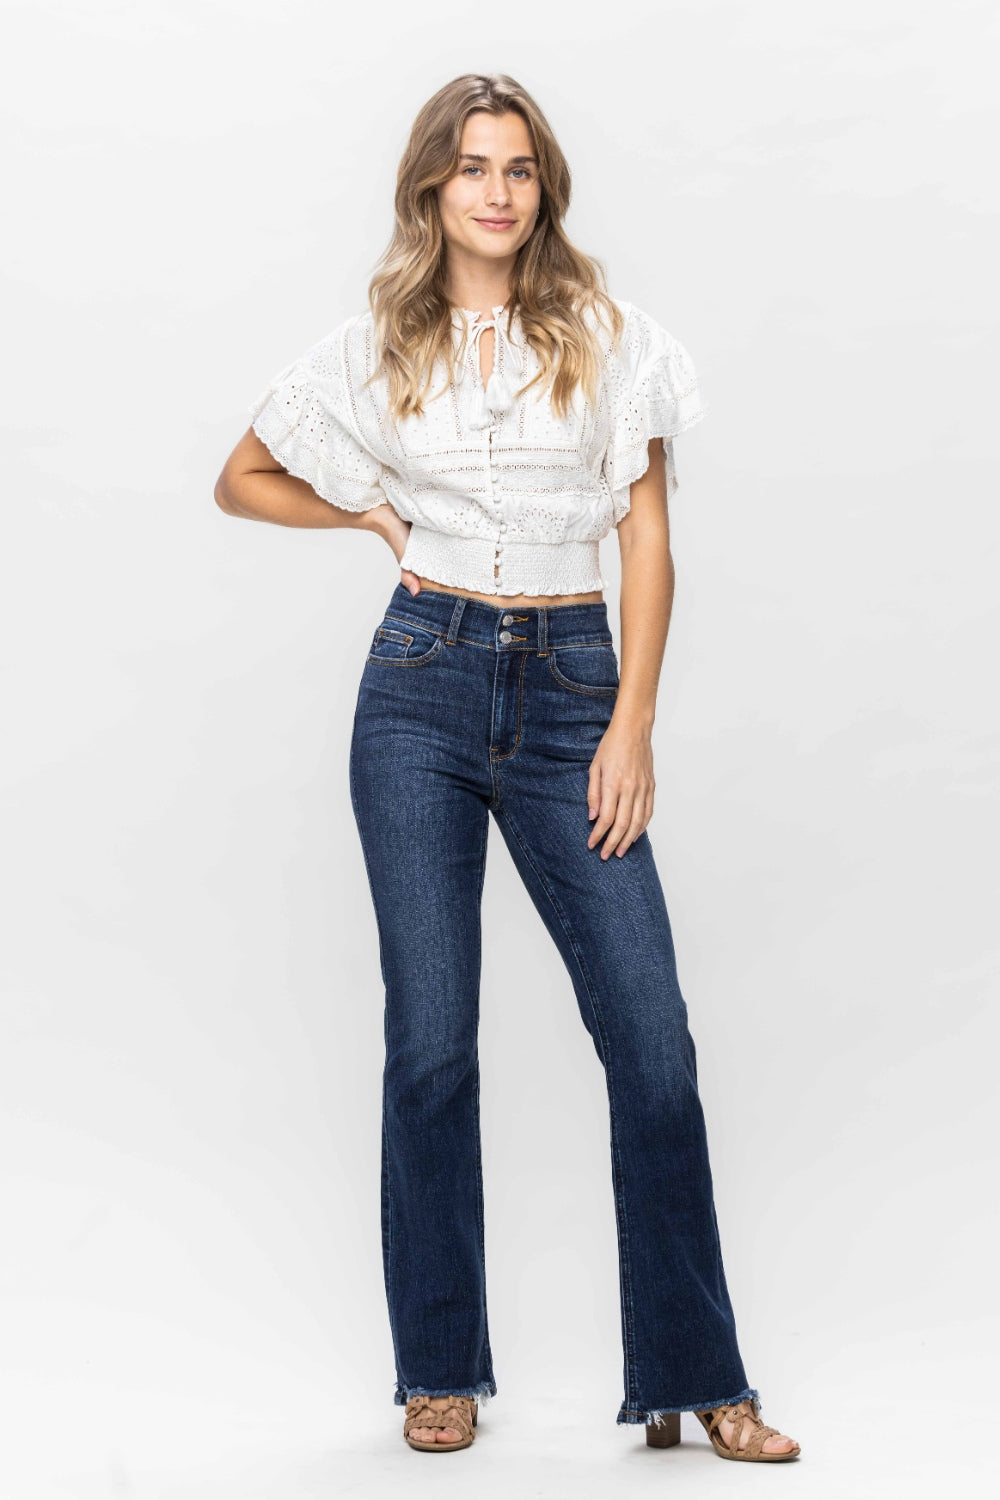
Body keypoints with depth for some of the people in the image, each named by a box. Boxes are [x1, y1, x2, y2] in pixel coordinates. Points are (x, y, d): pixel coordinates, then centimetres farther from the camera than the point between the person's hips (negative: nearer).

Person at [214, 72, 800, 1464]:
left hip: (571, 689, 0)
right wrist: (375, 512, 6)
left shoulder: (609, 336, 5)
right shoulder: (376, 348, 8)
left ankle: (694, 1374, 8)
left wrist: (632, 724, -5)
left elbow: (648, 536, 2)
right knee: (431, 1041, 3)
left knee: (652, 1036, -5)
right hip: (424, 685, 1)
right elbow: (243, 478, 20)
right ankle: (444, 1369, 16)